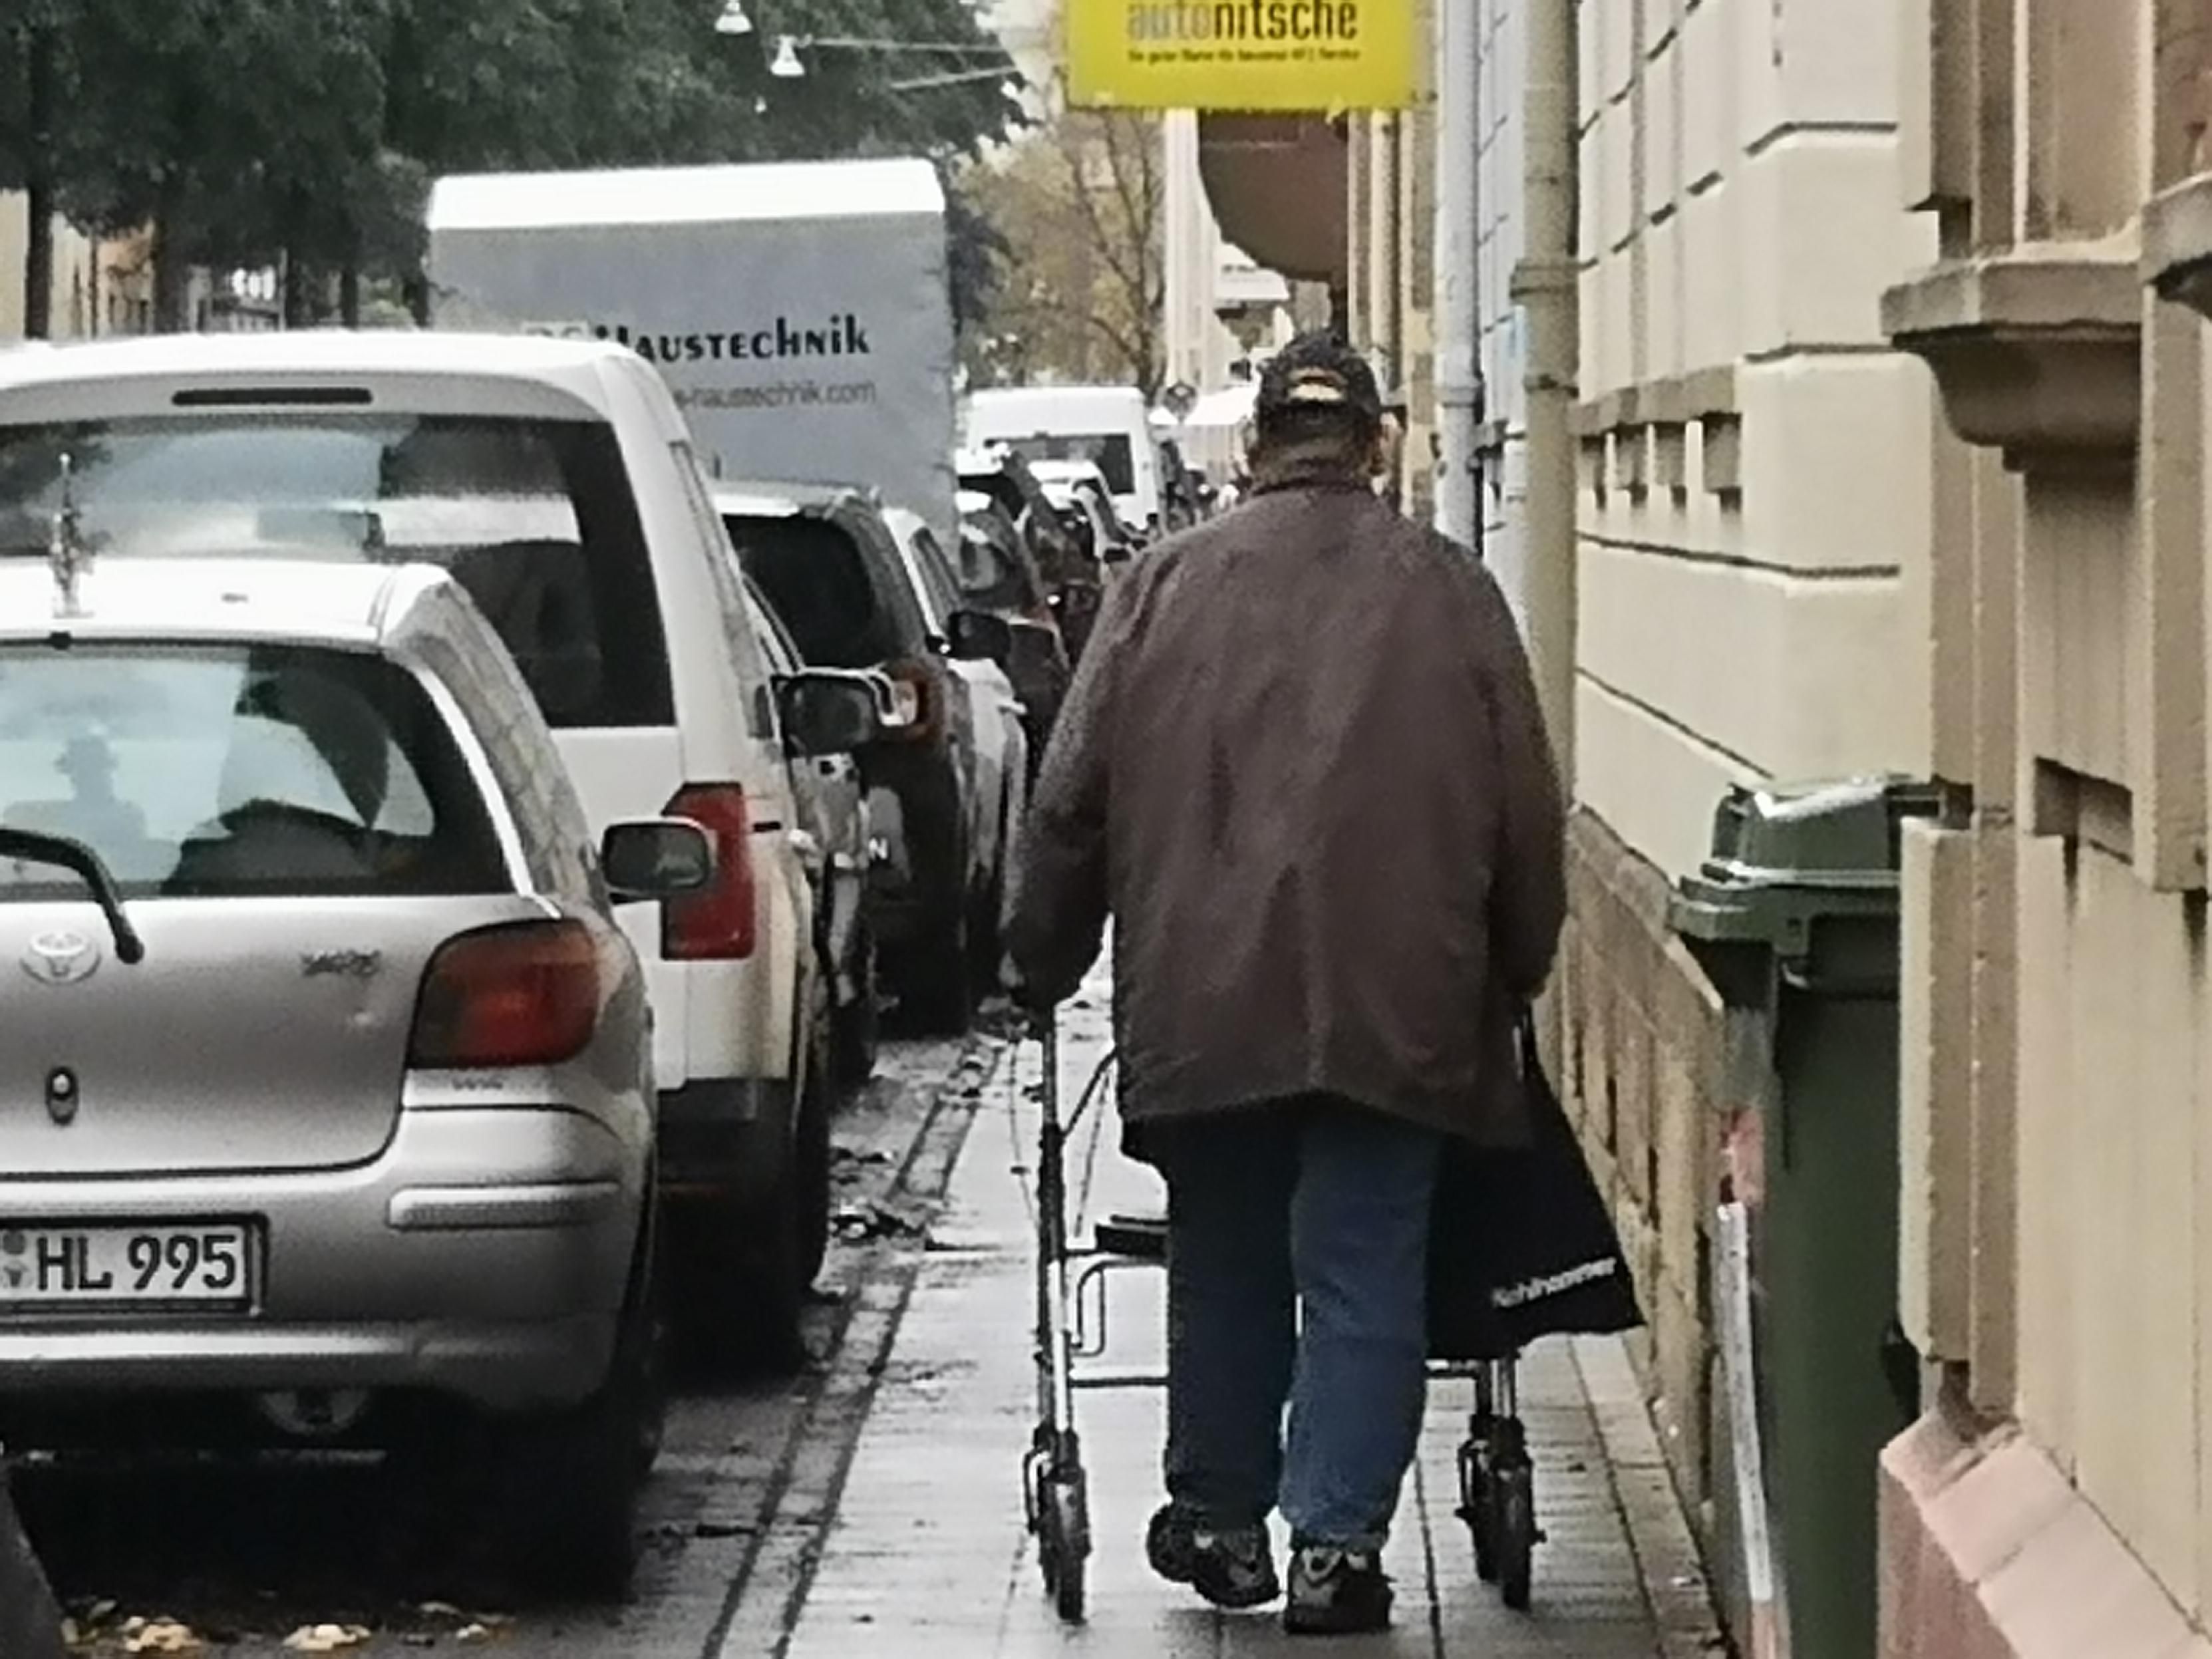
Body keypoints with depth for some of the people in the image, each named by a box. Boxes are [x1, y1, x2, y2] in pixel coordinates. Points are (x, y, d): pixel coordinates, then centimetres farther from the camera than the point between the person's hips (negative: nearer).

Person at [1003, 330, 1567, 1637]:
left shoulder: (1170, 586, 5)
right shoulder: (1450, 592, 4)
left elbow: (1072, 801, 6)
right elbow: (1527, 810, 5)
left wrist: (1043, 965, 17)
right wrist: (1519, 969, 18)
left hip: (1203, 994, 1)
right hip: (1396, 996, -1)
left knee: (1225, 1269, 14)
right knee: (1364, 1274, 2)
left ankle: (1220, 1519, 25)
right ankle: (1338, 1540, -3)